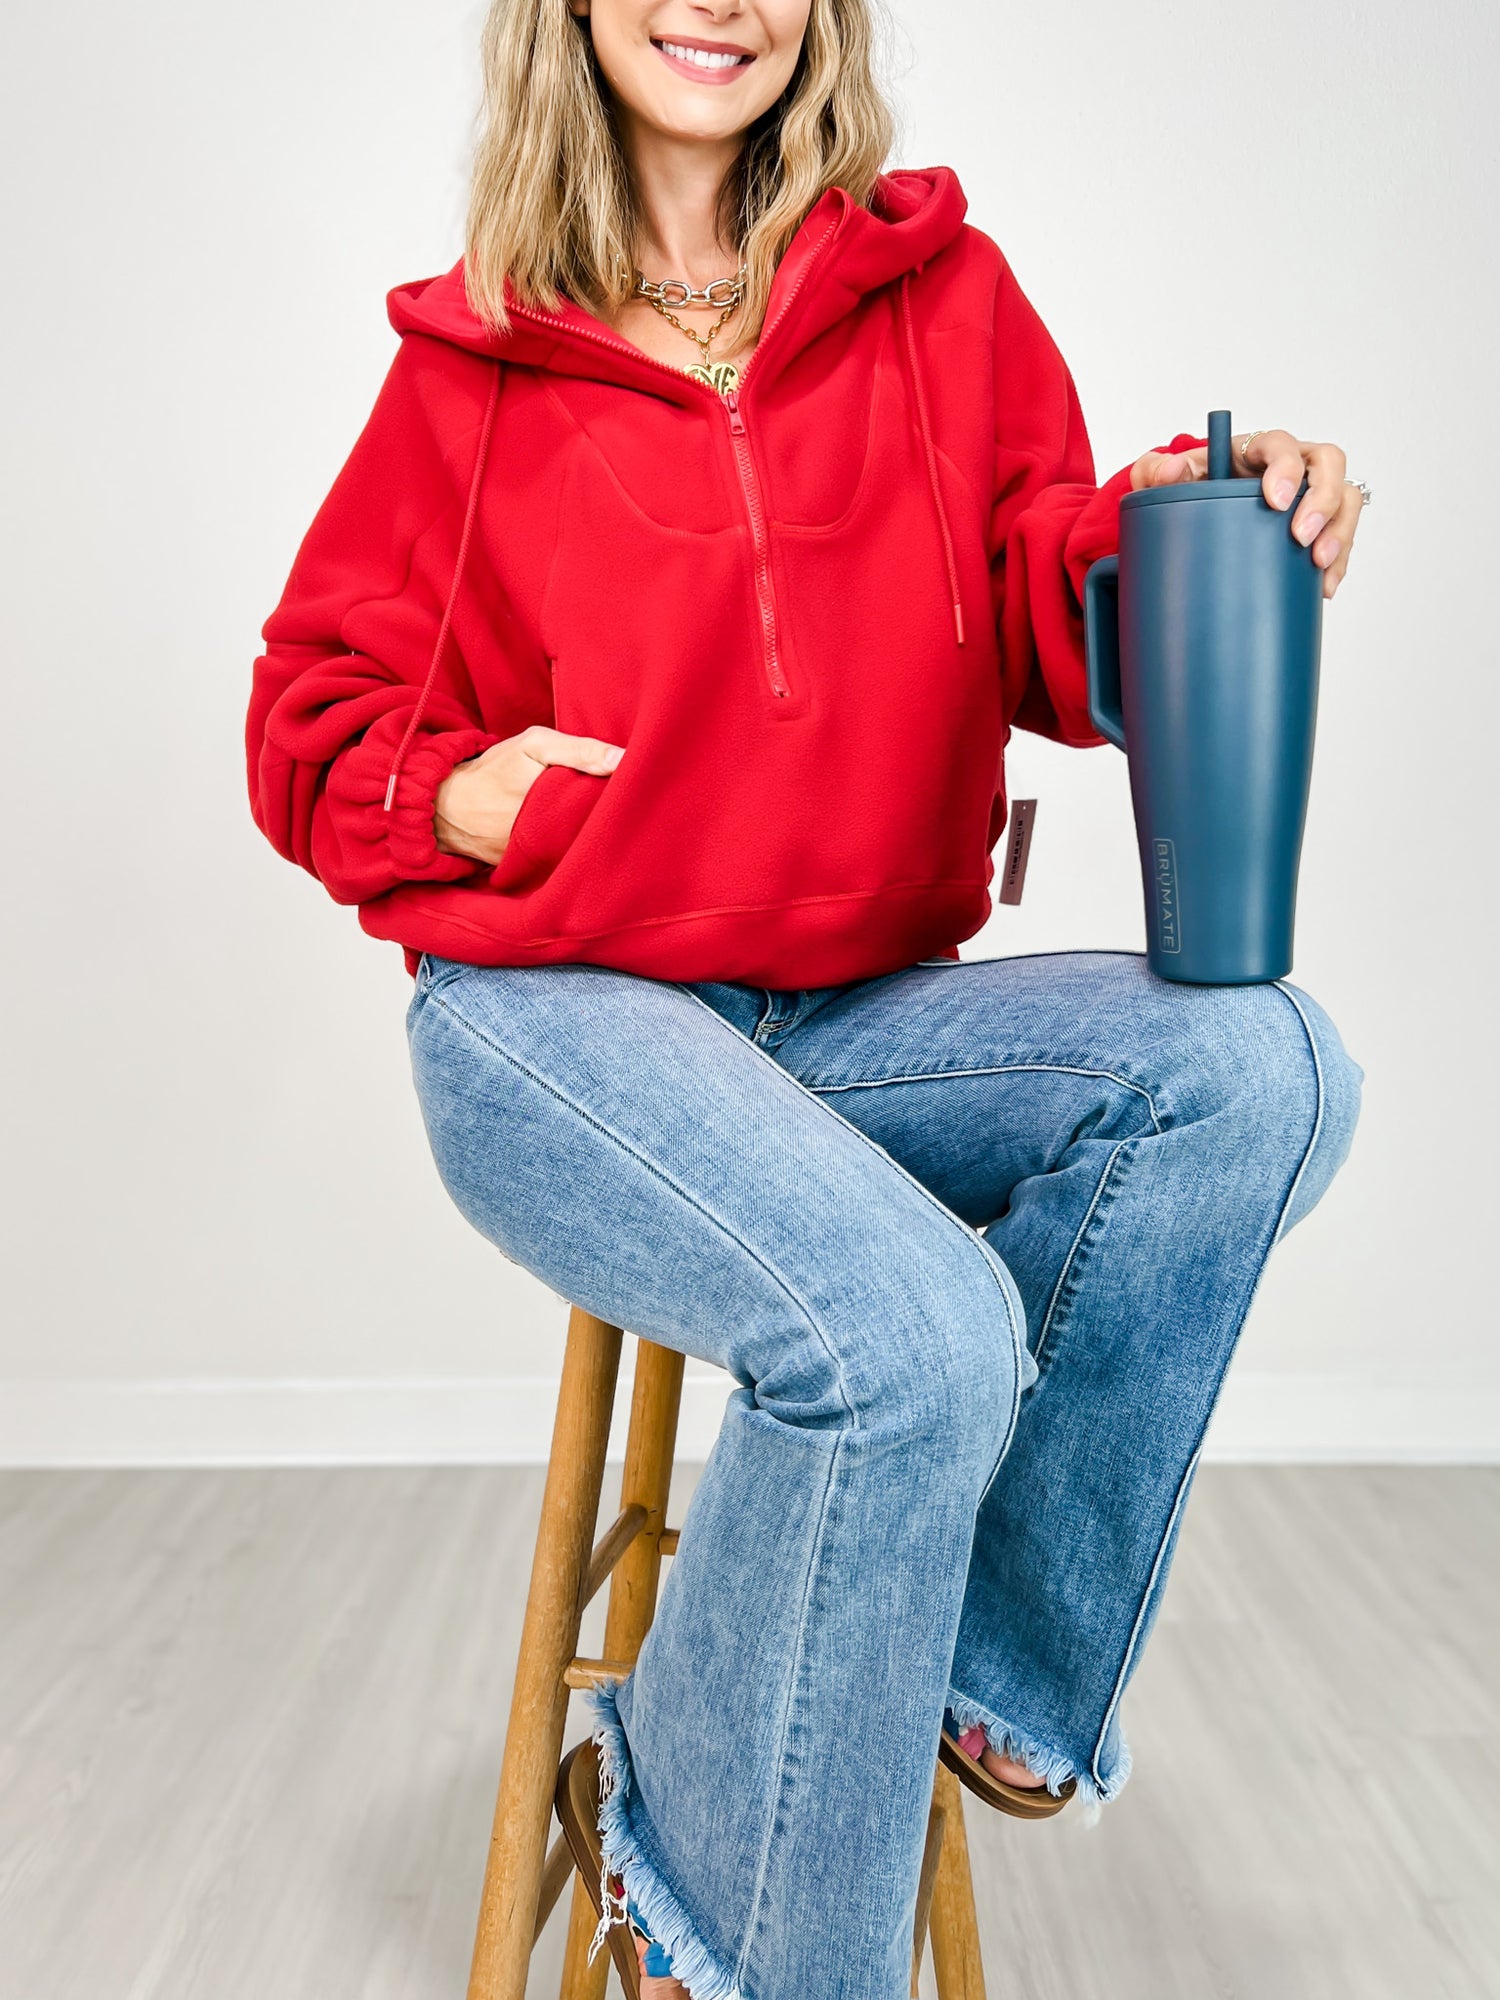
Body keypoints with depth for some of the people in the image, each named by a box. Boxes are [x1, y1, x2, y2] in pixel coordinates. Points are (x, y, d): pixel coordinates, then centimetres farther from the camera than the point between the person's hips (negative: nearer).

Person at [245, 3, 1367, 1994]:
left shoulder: (943, 291, 8)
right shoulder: (475, 357, 4)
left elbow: (1049, 611, 0)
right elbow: (312, 713, 10)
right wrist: (450, 795, -10)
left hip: (861, 1021, 4)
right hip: (552, 1016, -3)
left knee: (1261, 1064, -23)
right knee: (913, 1336, -30)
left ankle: (992, 1653, -4)